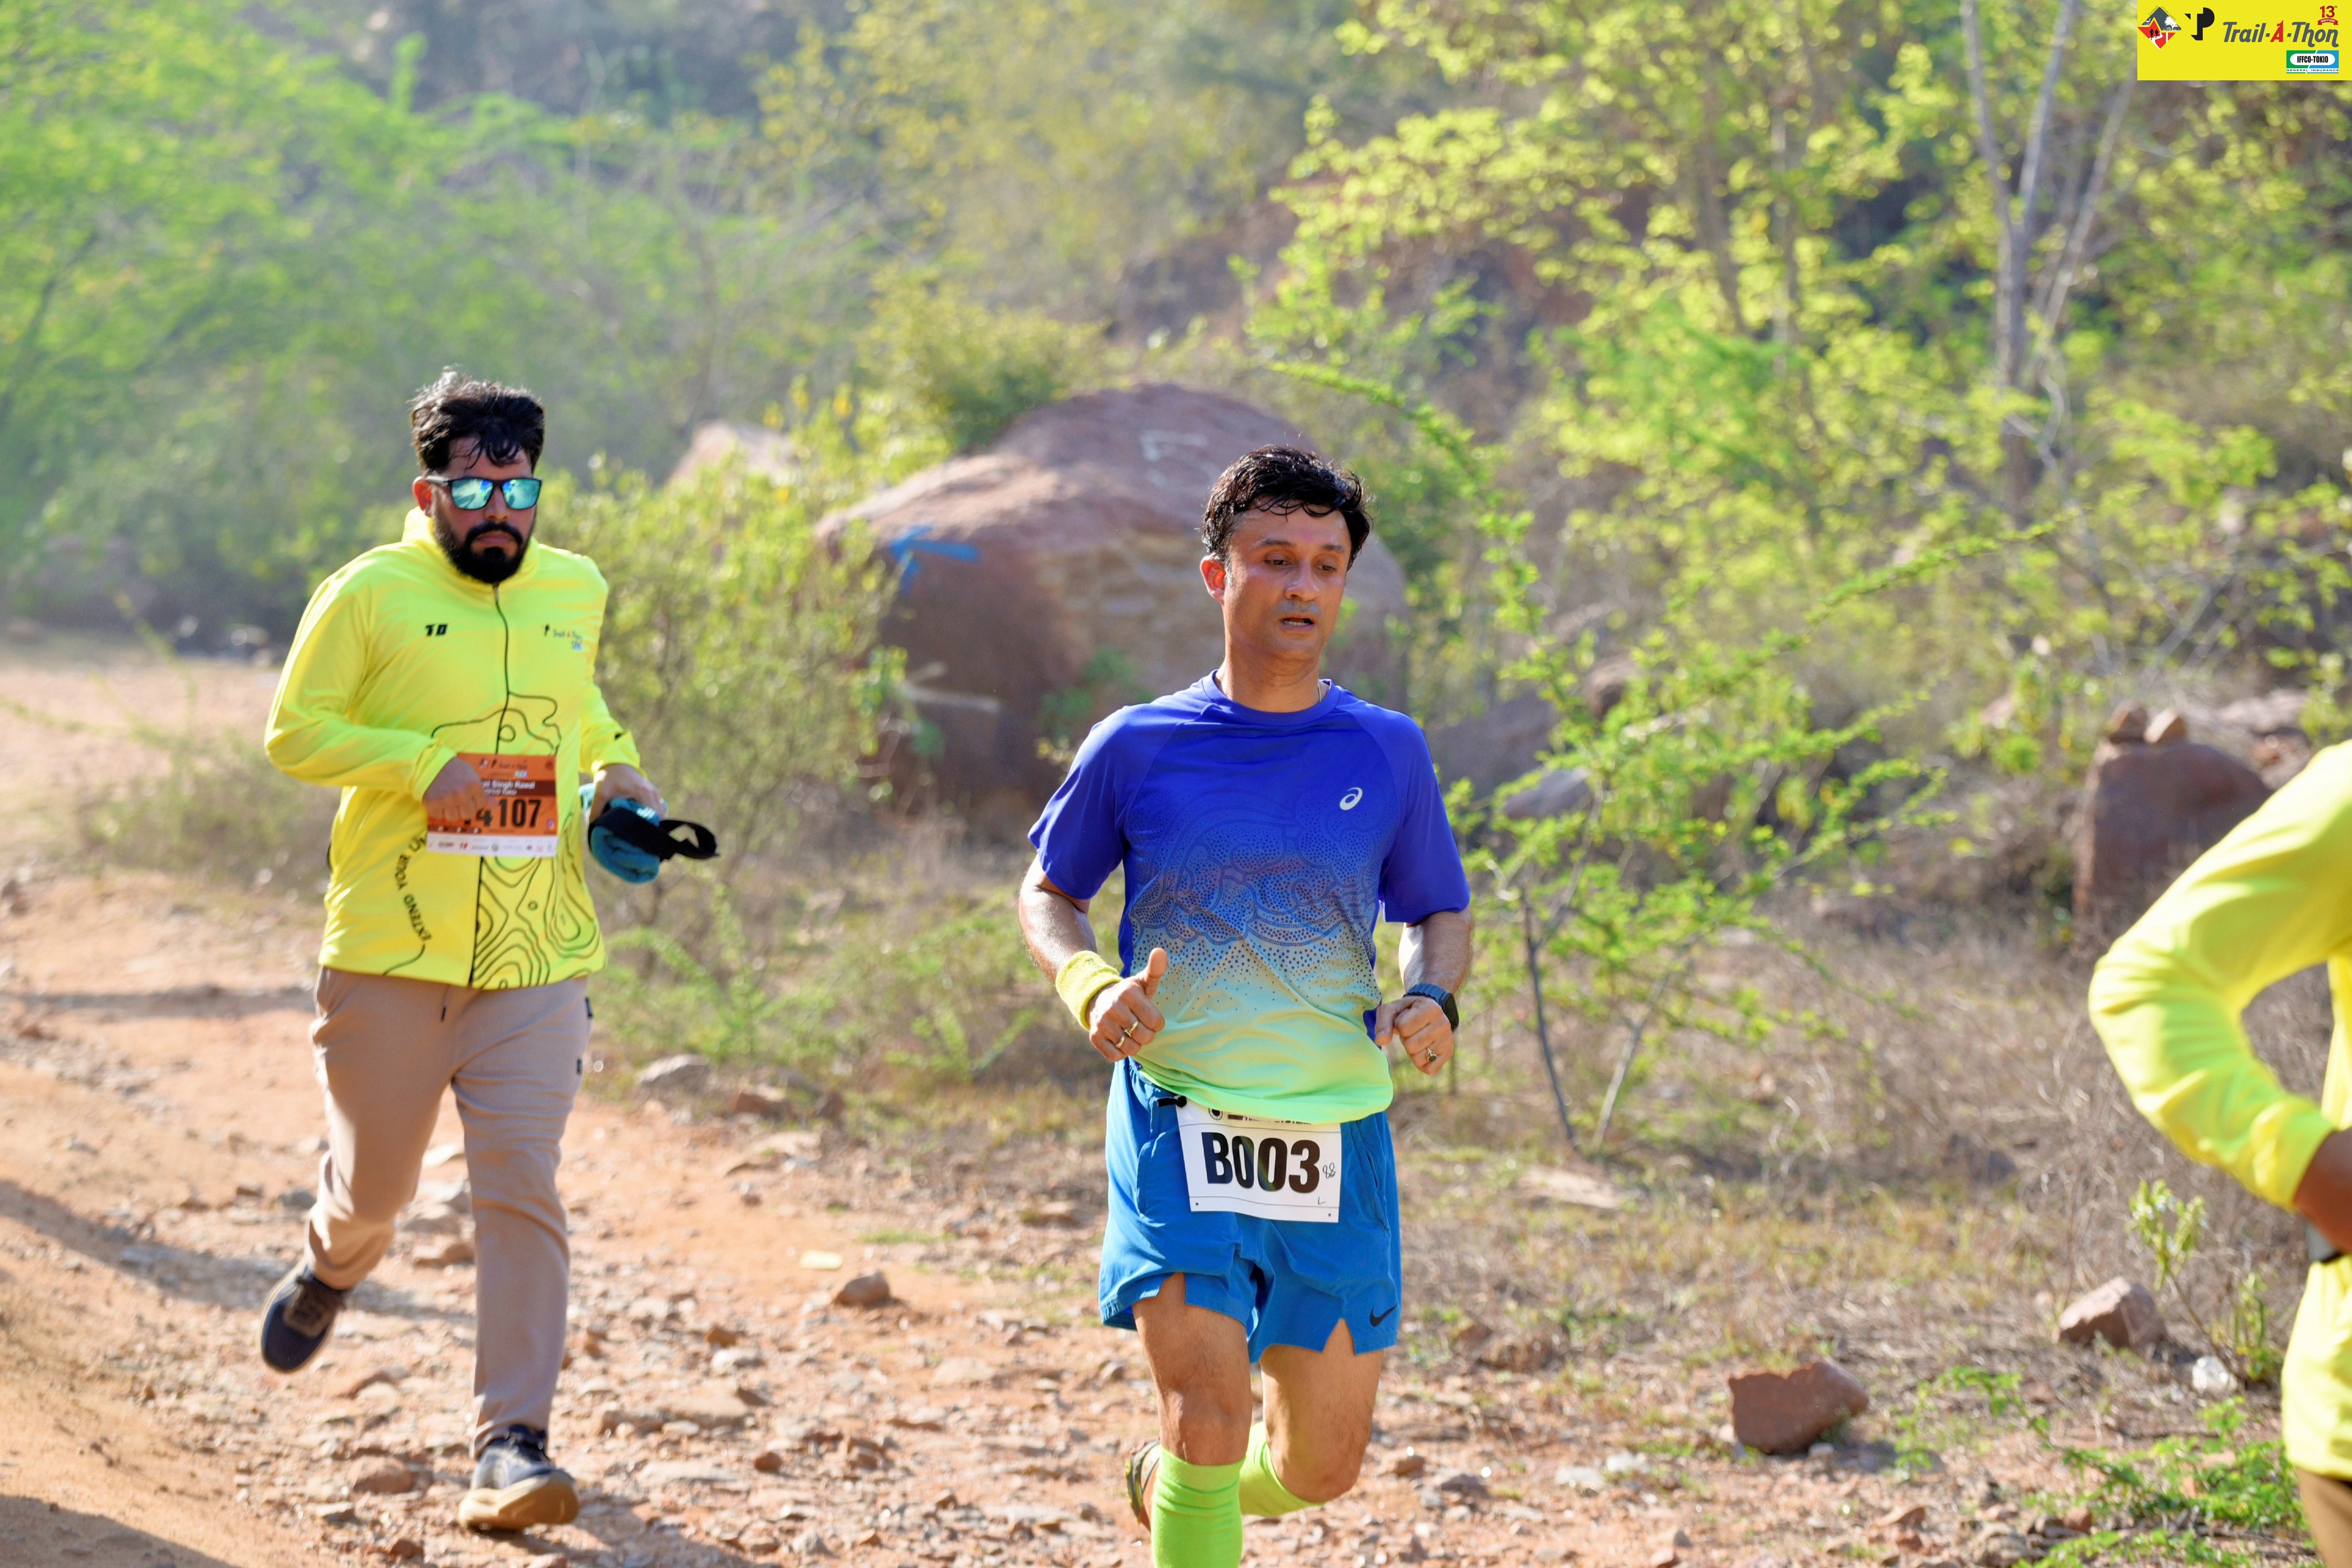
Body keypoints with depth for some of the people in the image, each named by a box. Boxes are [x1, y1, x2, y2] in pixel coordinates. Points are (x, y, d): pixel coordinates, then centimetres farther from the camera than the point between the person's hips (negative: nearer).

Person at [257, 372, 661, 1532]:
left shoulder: (575, 593, 11)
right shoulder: (369, 595, -4)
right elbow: (293, 730, -4)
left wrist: (615, 770, 9)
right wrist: (420, 764, -17)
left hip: (537, 960, 2)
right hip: (390, 955, -2)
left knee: (520, 1189, -9)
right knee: (375, 1183, 11)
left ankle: (511, 1444, -7)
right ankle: (330, 1268, 49)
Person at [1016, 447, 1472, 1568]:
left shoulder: (1387, 752, 3)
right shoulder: (1137, 747, -1)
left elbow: (1439, 917, 14)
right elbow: (1047, 894, 12)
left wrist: (1432, 999, -9)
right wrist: (1090, 987, -10)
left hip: (1337, 1137, 2)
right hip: (1178, 1123, -2)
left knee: (1322, 1465, 9)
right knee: (1208, 1421, -19)